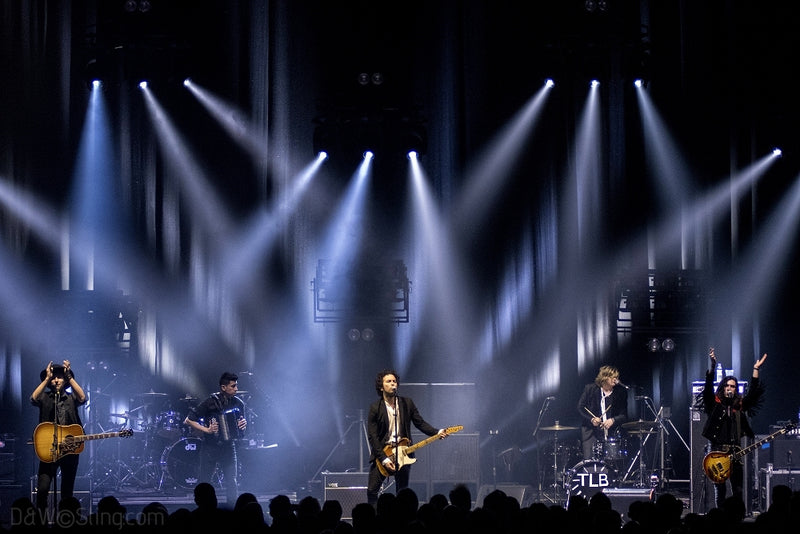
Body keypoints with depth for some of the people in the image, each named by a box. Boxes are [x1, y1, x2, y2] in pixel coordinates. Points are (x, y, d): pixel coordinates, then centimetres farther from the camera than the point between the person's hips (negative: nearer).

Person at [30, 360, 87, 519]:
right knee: (42, 489, -13)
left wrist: (70, 377, -14)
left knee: (67, 492, 6)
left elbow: (82, 398, -12)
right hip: (48, 449, -1)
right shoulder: (44, 397, 9)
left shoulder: (71, 397, 10)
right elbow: (33, 399, -13)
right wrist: (47, 378, -14)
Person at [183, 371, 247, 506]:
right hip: (210, 448, -3)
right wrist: (206, 430, -18)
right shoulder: (210, 403, -12)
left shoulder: (238, 403, 2)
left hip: (228, 447, 3)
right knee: (204, 483, 3)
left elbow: (242, 420, 19)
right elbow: (188, 420, -10)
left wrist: (243, 424, -4)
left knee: (232, 482, -3)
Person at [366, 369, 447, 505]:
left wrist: (437, 433, -10)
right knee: (372, 490, -8)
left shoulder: (407, 403, 5)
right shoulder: (375, 408, -5)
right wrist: (384, 459, -15)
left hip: (403, 453, 2)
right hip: (382, 453, -2)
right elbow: (373, 436, -8)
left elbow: (420, 423, 8)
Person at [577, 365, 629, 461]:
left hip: (612, 434, 1)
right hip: (591, 433, -1)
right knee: (588, 460, -8)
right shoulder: (590, 389, 2)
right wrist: (591, 419, -12)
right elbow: (580, 408, 5)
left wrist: (613, 420, -15)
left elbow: (624, 415, 4)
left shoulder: (621, 392, 4)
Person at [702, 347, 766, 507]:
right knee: (720, 489, -2)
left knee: (738, 490, -1)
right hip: (717, 450, -2)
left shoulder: (740, 405, 15)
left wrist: (756, 369, 1)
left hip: (735, 451, 2)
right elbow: (708, 386, -7)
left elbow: (753, 392, 7)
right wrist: (713, 365, -19)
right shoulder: (715, 403, 6)